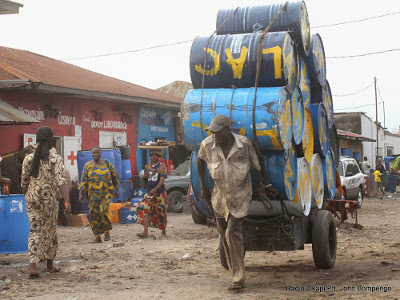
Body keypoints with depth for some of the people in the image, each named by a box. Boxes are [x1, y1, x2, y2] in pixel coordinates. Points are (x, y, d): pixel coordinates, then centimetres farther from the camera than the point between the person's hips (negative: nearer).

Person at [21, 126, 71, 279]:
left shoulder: (28, 159, 0)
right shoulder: (55, 159, -8)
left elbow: (24, 182, 5)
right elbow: (60, 181, -17)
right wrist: (67, 202, -20)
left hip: (32, 198, 2)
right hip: (49, 199, -2)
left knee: (35, 230, 3)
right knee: (50, 231, 14)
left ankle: (32, 265, -13)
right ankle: (50, 264, 28)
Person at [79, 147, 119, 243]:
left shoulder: (107, 163, 5)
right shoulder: (88, 165, 5)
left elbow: (115, 176, 10)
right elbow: (83, 180, 4)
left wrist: (117, 189, 8)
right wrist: (81, 193, -2)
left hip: (106, 191, -2)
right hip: (93, 193, 2)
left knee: (103, 211, -17)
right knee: (93, 213, -4)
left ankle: (107, 232, 3)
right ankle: (97, 236, 5)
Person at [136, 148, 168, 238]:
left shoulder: (162, 166, -5)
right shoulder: (148, 166, 11)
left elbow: (162, 180, -15)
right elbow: (144, 177, 18)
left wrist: (155, 189, -31)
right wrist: (146, 174, -7)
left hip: (160, 193, -4)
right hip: (149, 193, 4)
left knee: (161, 213, 5)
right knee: (144, 210, -14)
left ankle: (163, 231, 25)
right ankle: (145, 232, -18)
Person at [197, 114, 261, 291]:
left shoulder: (244, 144, -17)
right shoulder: (207, 145, -11)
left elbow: (257, 167, -3)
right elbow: (200, 160, 11)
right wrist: (203, 186, 11)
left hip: (241, 197, -3)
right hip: (220, 197, 3)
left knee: (232, 232, -17)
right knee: (225, 236, 7)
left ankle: (238, 278, -11)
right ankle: (236, 274, 23)